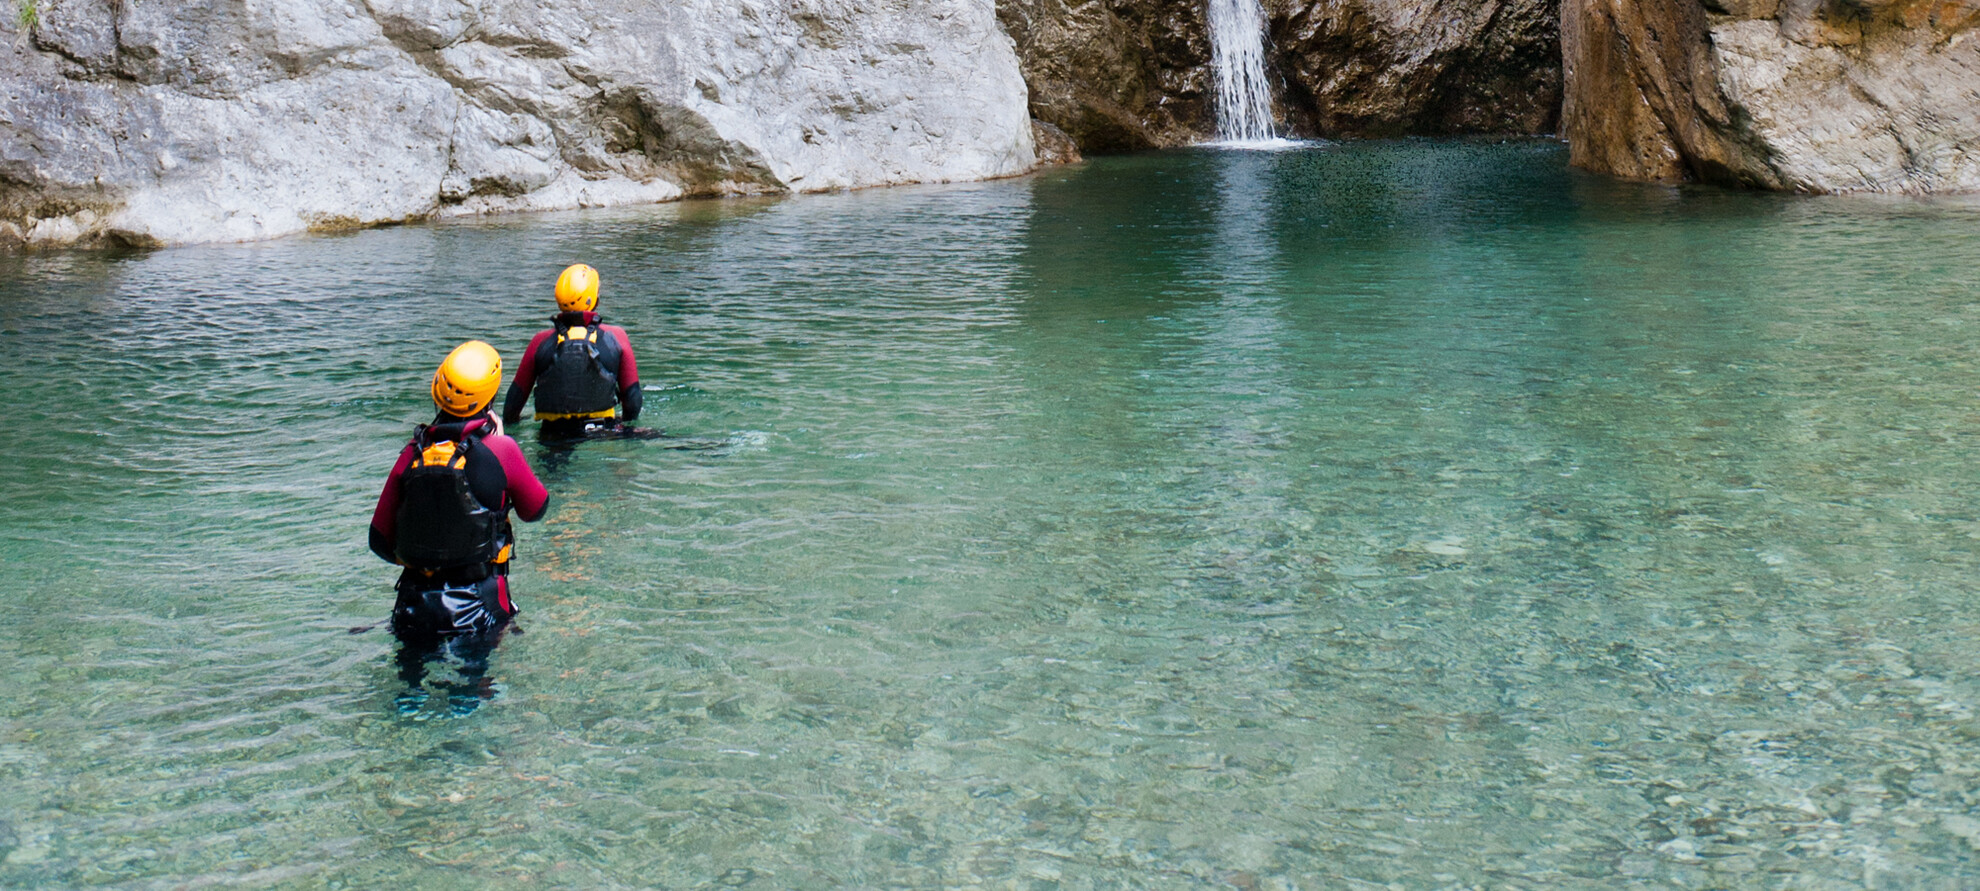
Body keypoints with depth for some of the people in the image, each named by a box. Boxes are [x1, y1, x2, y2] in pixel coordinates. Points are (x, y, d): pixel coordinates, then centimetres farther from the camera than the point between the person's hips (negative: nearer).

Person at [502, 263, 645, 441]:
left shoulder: (541, 342, 0)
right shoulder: (616, 337, 0)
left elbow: (516, 396, 7)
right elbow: (633, 397, 5)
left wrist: (508, 423, 27)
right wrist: (627, 425, 23)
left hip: (553, 433, -1)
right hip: (603, 434, 1)